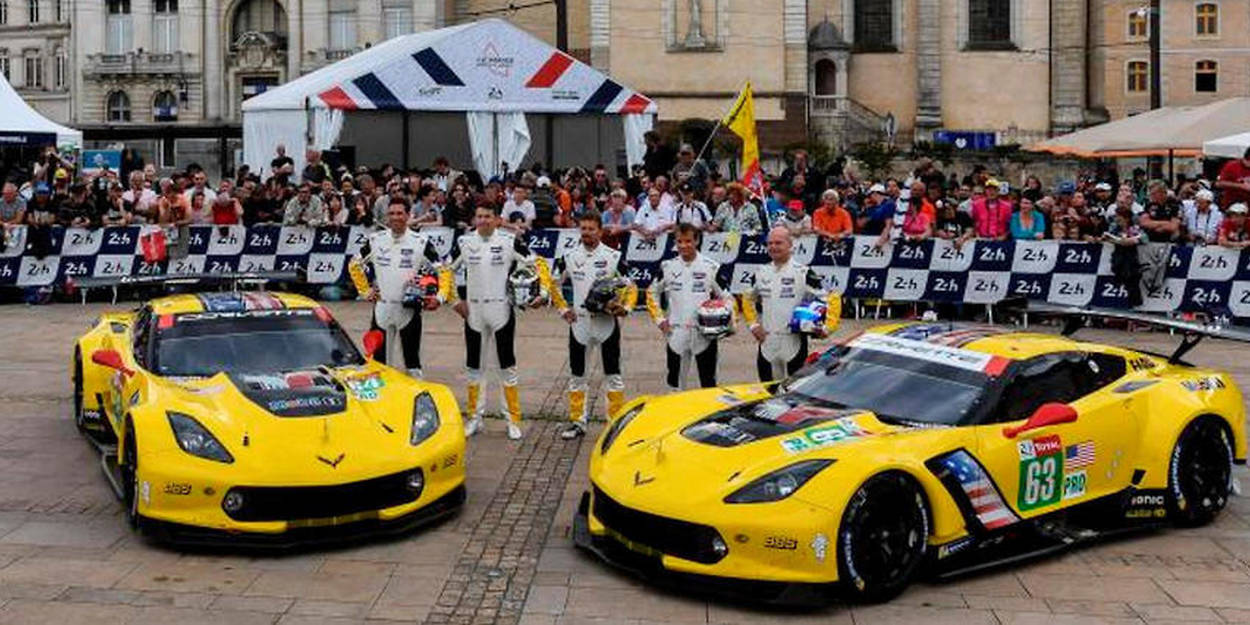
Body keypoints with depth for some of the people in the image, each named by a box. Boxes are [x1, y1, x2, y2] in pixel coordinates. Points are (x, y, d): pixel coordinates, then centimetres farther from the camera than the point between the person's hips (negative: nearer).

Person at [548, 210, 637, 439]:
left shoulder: (614, 256, -3)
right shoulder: (569, 257, 4)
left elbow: (630, 286, 3)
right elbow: (554, 284, 15)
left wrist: (626, 307, -14)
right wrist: (563, 309, 4)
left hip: (607, 322, -3)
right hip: (579, 323, 3)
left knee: (613, 374, 2)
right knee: (576, 374, 9)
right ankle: (577, 422, 19)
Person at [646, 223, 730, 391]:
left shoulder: (711, 267, -4)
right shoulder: (668, 267, 3)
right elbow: (652, 293, 14)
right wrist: (659, 318, 5)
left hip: (704, 334, -2)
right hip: (675, 334, 2)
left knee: (709, 385, 4)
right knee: (675, 382, 11)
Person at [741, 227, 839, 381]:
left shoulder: (803, 273, -9)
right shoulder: (761, 273, 7)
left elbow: (832, 300, -7)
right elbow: (748, 298, 23)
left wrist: (827, 326, -18)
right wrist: (753, 323, 10)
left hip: (794, 345, -4)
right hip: (767, 344, 5)